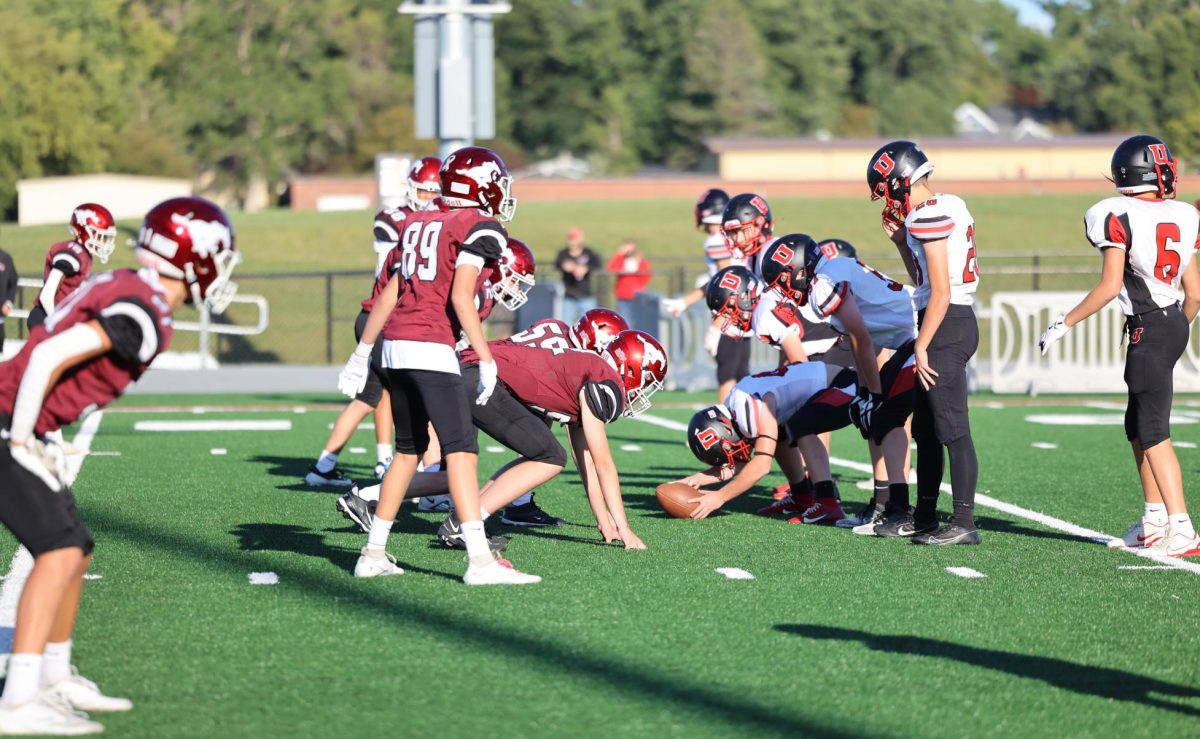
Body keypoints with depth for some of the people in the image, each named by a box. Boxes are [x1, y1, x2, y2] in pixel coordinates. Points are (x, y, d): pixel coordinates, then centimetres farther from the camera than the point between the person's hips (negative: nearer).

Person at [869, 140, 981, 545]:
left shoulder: (928, 216, -15)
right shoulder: (950, 207, 14)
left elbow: (940, 293, -18)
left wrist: (921, 346, -15)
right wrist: (901, 241, 17)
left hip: (946, 326, -10)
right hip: (955, 319, 10)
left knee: (952, 428, -9)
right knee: (925, 427, 17)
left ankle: (964, 524, -8)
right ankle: (924, 518, 24)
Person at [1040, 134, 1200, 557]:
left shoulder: (1118, 217, -10)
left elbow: (1110, 286, -15)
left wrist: (1065, 323, -7)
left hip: (1148, 329, -7)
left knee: (1154, 433, -6)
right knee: (1138, 426, 19)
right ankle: (1155, 521, 23)